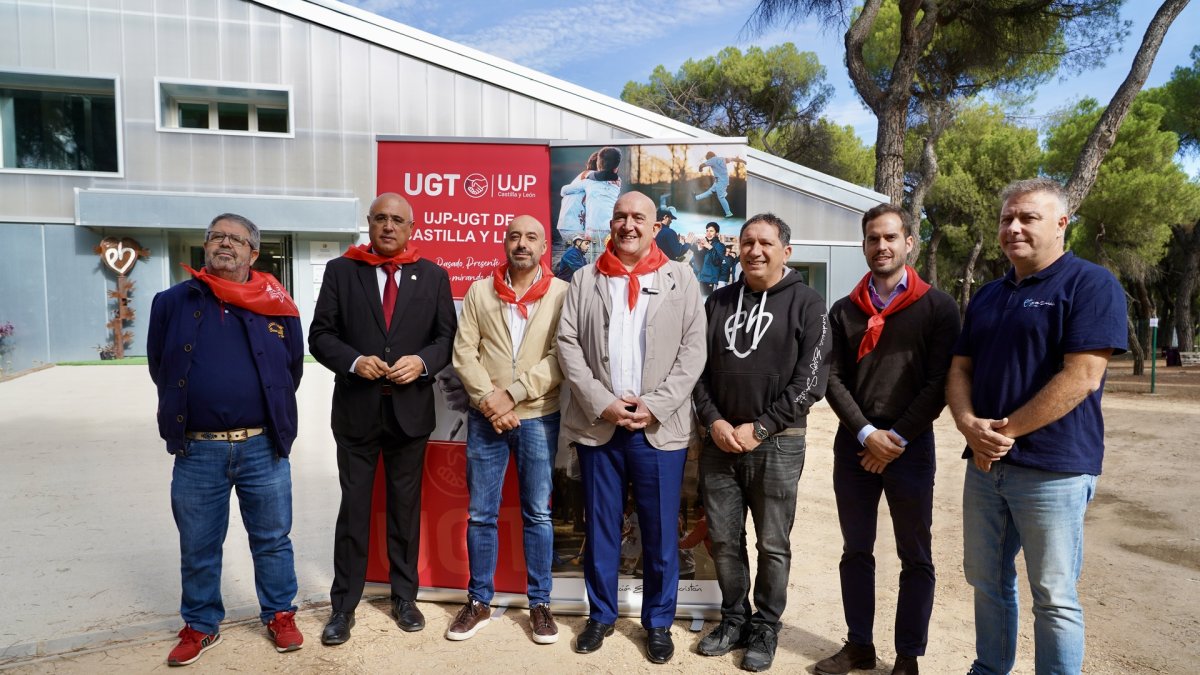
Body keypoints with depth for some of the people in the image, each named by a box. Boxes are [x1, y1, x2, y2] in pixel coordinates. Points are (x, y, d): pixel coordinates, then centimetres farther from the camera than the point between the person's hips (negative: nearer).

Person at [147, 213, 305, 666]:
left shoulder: (276, 306, 1)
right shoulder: (172, 302, 2)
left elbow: (292, 368, 9)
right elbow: (160, 369, 11)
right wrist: (186, 413, 13)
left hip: (263, 447, 0)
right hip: (197, 450, 1)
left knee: (272, 539, 12)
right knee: (198, 547, 13)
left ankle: (279, 614, 30)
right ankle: (201, 625, 32)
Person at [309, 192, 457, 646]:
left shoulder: (433, 276, 4)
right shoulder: (340, 271, 2)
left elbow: (447, 337, 3)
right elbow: (321, 335, 0)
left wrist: (422, 361, -16)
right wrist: (354, 361, -18)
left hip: (411, 409, 1)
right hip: (356, 409, 0)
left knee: (406, 507, 12)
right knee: (353, 508, 7)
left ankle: (404, 597, 28)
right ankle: (343, 606, 20)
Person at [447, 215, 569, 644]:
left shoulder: (562, 294, -2)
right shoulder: (479, 292, 5)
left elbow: (561, 358, -10)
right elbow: (464, 351, -1)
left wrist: (512, 394, -16)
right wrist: (488, 398, -14)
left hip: (539, 417, -2)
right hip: (485, 417, 2)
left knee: (538, 514, 8)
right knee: (480, 514, 9)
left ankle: (540, 603, 22)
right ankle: (479, 601, 24)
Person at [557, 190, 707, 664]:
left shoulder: (681, 280, 6)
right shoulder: (584, 280, 8)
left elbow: (694, 349, -2)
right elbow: (567, 344, 1)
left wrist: (656, 406, -11)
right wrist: (601, 404, -11)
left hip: (660, 428, -1)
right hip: (597, 425, 1)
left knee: (660, 533, 8)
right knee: (600, 528, 12)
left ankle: (658, 622, 25)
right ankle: (601, 615, 29)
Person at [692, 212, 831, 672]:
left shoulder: (806, 303, -2)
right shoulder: (718, 301, 9)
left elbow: (811, 379, -8)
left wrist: (759, 428, -12)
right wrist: (713, 420, -6)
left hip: (777, 444, -3)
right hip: (720, 440, 4)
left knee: (773, 544, 7)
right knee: (723, 539, 10)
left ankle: (765, 628, 24)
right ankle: (734, 619, 28)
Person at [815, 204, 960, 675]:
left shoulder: (937, 308, -1)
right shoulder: (844, 311, 7)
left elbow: (940, 382, -7)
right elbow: (832, 378, 1)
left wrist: (898, 438, -12)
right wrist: (866, 433, -11)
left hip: (911, 446, -3)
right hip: (853, 444, 3)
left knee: (915, 557, 6)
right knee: (856, 551, 11)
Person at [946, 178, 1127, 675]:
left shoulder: (1090, 284, -8)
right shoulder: (988, 295, 13)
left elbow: (1081, 377, -18)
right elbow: (960, 368, 11)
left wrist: (1005, 431, -16)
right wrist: (969, 424, -9)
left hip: (1053, 468, -7)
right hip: (984, 464, 7)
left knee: (1054, 597, 4)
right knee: (987, 580, 16)